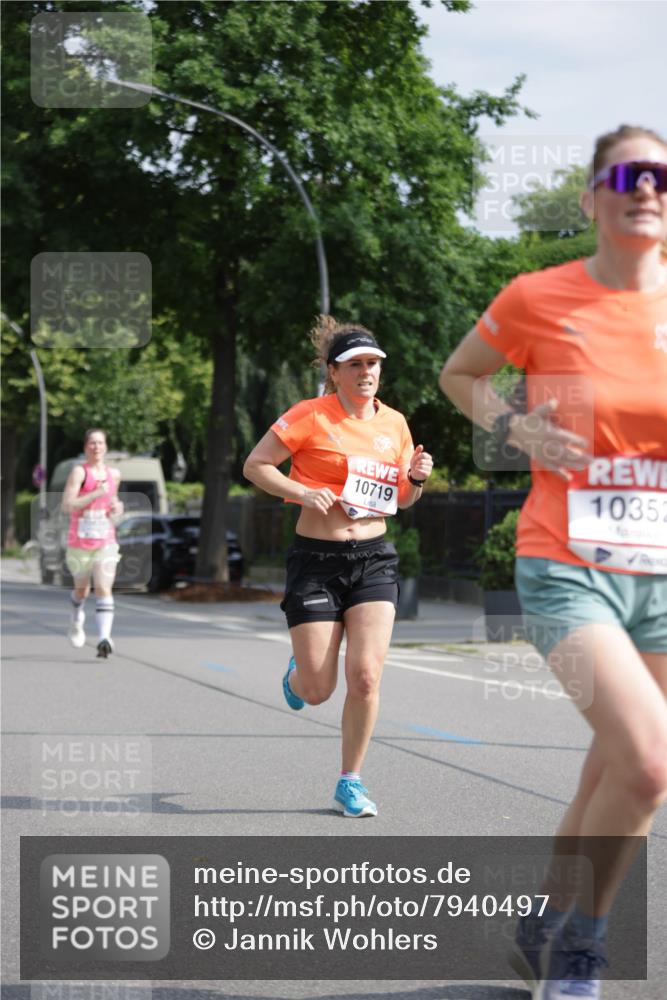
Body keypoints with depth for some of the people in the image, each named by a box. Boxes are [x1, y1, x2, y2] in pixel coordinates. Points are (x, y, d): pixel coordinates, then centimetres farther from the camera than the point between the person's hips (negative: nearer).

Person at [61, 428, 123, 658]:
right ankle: (77, 618, 49)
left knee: (104, 589, -16)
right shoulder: (79, 472, -9)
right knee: (82, 589, 17)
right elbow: (67, 506, -19)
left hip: (106, 543, 2)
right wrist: (96, 493, -24)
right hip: (79, 543, -2)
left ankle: (104, 638, -26)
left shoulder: (114, 474, 7)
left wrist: (117, 506, 5)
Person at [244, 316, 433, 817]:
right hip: (316, 560, -3)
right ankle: (297, 674, 38)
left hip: (374, 560, 3)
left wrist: (416, 479, -3)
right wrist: (303, 492, -17)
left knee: (366, 675, -12)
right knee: (318, 691, -2)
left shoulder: (394, 423, 9)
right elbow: (255, 465, -4)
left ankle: (351, 782, 6)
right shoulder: (311, 415, -6)